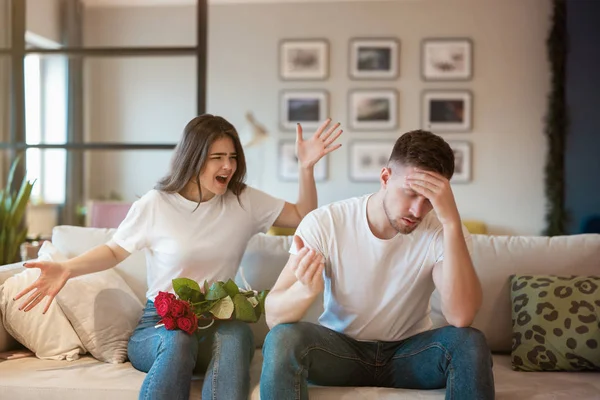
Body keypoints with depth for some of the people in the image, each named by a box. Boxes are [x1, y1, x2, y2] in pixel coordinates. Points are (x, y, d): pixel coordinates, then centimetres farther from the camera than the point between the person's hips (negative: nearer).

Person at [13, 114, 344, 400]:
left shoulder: (245, 201, 5)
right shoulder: (155, 205, -2)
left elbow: (304, 217, 10)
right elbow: (114, 250, 8)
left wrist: (306, 167, -5)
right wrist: (67, 269, -10)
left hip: (218, 324, 2)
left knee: (237, 334, -36)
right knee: (178, 341, -39)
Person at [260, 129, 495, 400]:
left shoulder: (443, 231, -15)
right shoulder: (324, 223, -16)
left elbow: (461, 317, -32)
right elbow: (273, 316, -20)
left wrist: (452, 221, -37)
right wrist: (305, 289, -43)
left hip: (408, 352, 1)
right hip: (340, 349, 0)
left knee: (470, 343, -29)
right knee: (282, 339, -31)